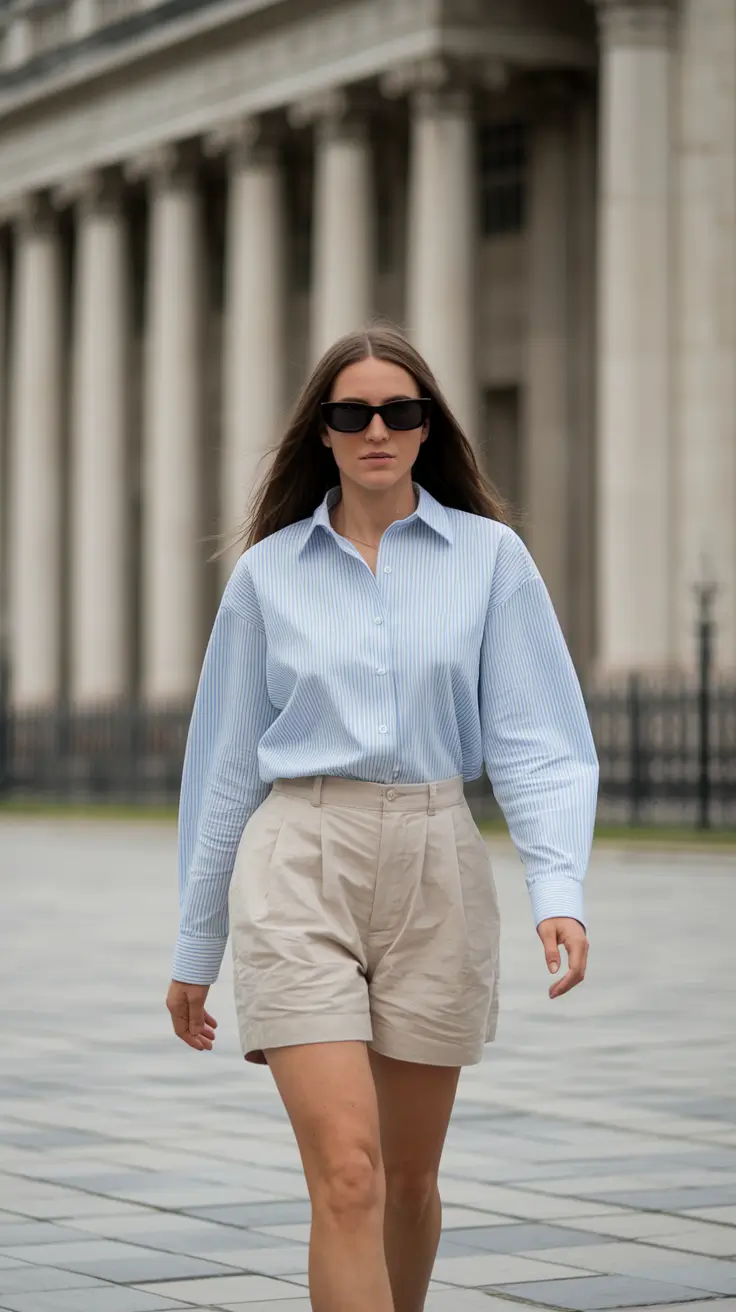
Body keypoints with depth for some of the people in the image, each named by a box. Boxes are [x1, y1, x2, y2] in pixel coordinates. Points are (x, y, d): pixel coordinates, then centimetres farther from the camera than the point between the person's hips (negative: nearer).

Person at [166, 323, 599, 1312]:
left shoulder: (490, 557, 3)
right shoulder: (268, 571, 5)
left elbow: (537, 742, -1)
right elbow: (226, 760, 10)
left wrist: (559, 889, -16)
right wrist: (196, 945, 12)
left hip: (435, 869, 1)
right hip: (298, 868, -1)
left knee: (410, 1178, 11)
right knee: (347, 1173, -13)